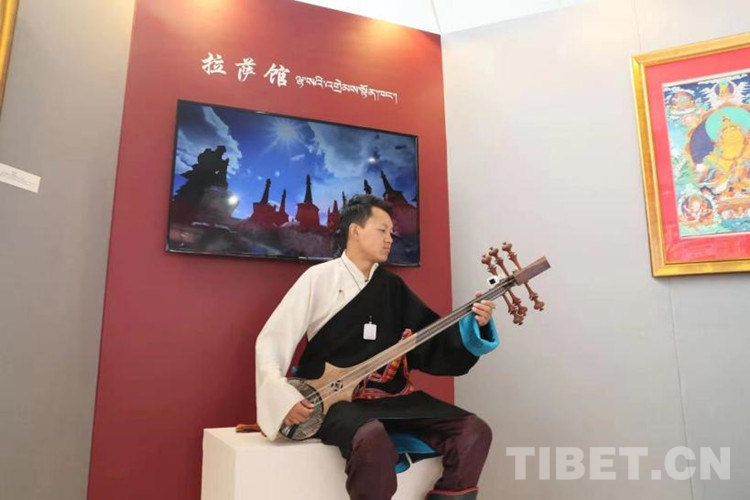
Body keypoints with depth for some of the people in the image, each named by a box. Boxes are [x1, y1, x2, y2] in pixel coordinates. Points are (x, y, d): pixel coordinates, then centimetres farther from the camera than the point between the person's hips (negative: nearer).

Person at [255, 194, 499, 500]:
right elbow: (271, 341, -4)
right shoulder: (320, 278, -2)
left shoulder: (392, 286, 12)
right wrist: (282, 396, -18)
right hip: (337, 399, -5)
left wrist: (474, 324, -8)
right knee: (373, 440, -38)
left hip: (392, 395, 5)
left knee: (474, 432, -11)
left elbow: (432, 343, 8)